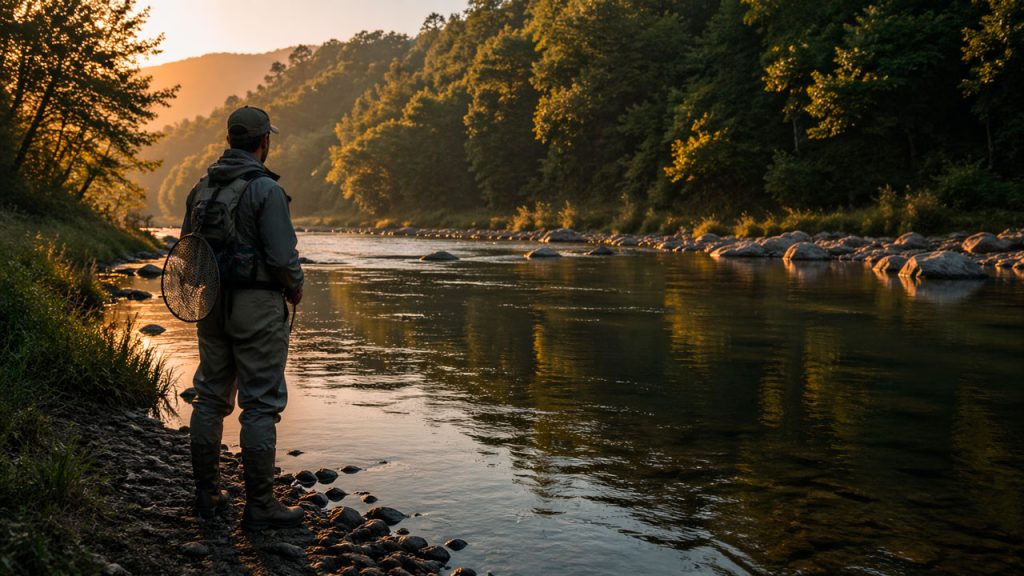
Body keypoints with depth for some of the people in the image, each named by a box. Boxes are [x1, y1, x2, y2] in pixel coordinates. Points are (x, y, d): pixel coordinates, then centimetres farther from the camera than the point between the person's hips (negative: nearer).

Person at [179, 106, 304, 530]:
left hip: (212, 304, 7)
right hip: (257, 305, -7)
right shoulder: (265, 189, -14)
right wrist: (296, 289, 0)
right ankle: (260, 505, 2)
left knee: (211, 397, 14)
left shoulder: (202, 188, 9)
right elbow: (282, 255, -19)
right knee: (261, 404, -2)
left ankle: (207, 494, 22)